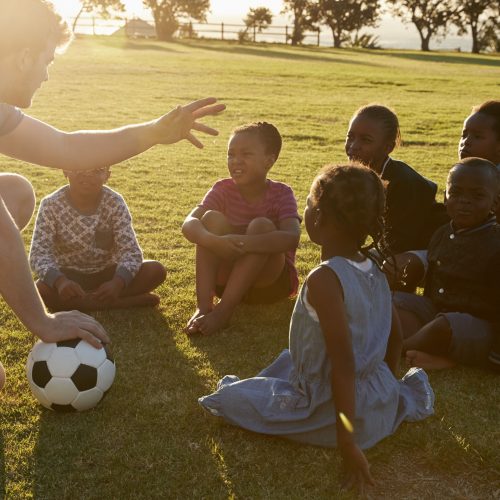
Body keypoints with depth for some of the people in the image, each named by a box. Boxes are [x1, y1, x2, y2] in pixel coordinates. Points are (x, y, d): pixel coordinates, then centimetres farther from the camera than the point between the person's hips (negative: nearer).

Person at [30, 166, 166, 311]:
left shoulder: (115, 203, -14)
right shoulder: (51, 205, -15)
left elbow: (131, 250, -20)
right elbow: (39, 252, -22)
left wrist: (117, 282, -41)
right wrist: (59, 281, -44)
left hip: (106, 273, 1)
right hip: (69, 275, -1)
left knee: (156, 270, -22)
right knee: (41, 290, -34)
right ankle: (128, 301, -26)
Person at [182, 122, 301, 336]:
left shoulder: (281, 194, -13)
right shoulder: (223, 189, -6)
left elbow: (292, 236, -32)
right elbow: (189, 224, -21)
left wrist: (243, 243, -46)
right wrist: (214, 242, -43)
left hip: (270, 280, -2)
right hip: (228, 276, 2)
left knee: (261, 225, -29)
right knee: (213, 218, -21)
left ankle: (223, 310, -31)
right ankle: (203, 306, -30)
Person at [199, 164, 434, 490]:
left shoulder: (324, 280, -26)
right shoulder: (375, 271, -2)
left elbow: (344, 364, -28)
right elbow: (396, 338, 10)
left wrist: (346, 442, -24)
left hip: (331, 413, -6)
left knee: (229, 397, 2)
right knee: (291, 361, 33)